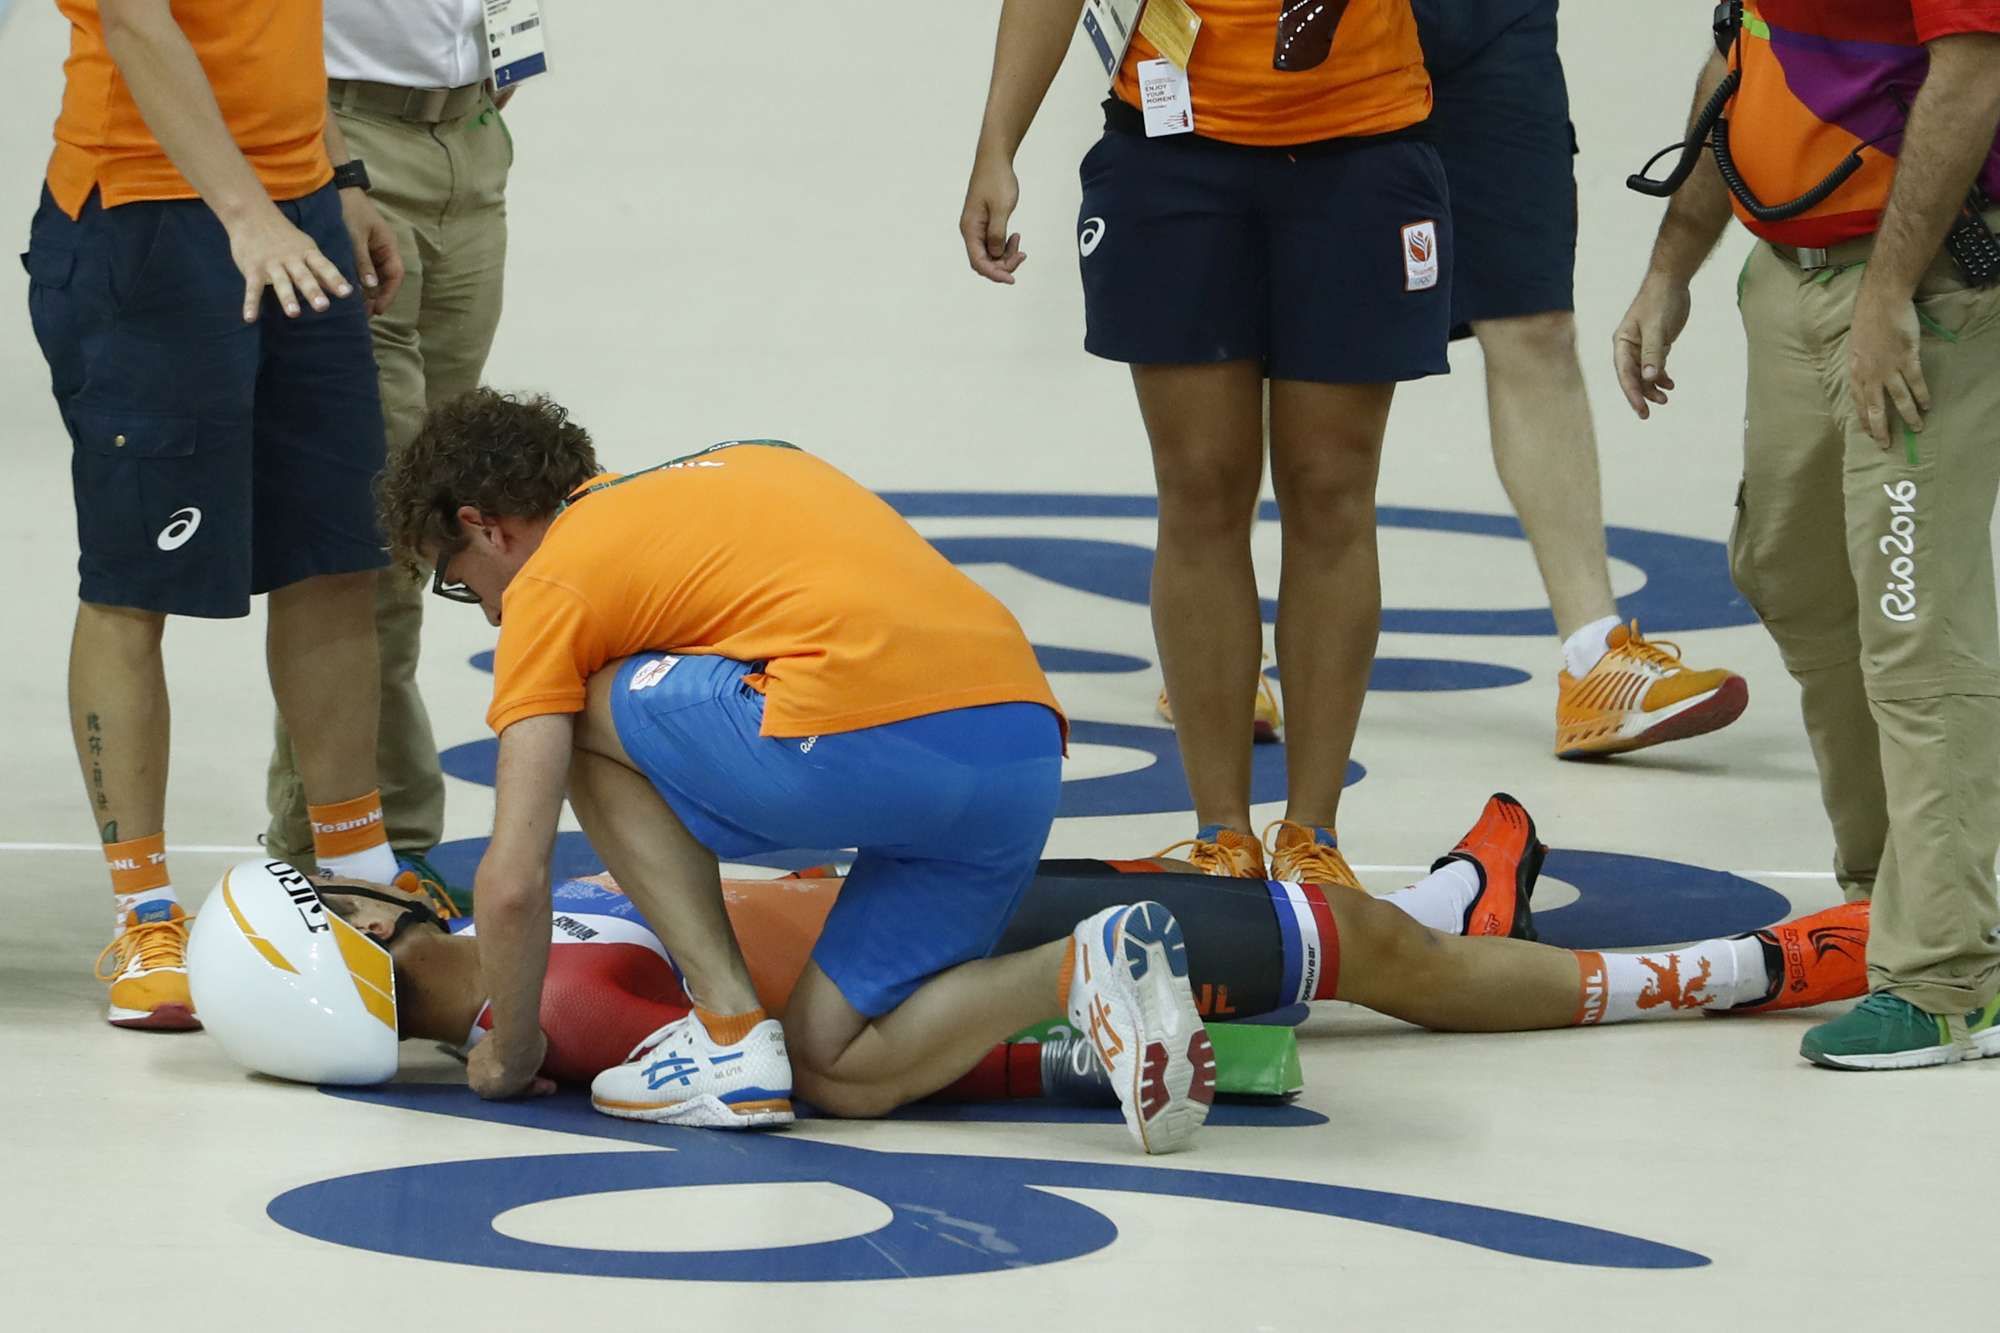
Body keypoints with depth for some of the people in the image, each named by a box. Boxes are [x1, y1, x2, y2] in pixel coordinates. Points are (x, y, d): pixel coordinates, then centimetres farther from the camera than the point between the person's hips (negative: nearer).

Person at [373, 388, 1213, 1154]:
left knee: (591, 720, 17)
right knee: (839, 1074, 17)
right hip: (1031, 749, 7)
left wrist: (507, 1054, 22)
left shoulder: (552, 583, 12)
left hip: (860, 734, -7)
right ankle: (1079, 971, -7)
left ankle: (732, 1031, 8)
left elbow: (512, 880, 7)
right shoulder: (749, 464, 34)